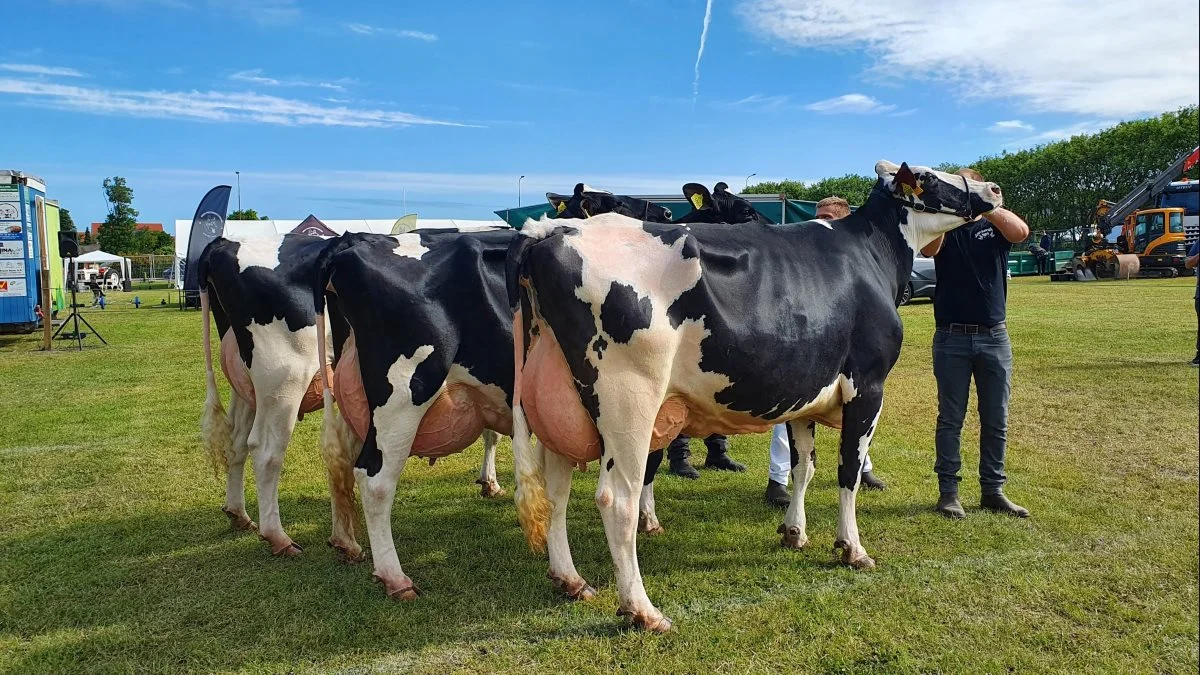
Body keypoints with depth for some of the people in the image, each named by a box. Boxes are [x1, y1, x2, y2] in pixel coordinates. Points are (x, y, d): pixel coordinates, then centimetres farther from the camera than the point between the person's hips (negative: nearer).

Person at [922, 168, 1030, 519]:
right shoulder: (944, 228, 3)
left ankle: (993, 490, 19)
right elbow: (928, 248, -20)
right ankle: (948, 491, 11)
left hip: (994, 336, 2)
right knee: (950, 419, 3)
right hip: (951, 338, -2)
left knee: (996, 420, 8)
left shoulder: (995, 227, 6)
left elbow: (1021, 231, -17)